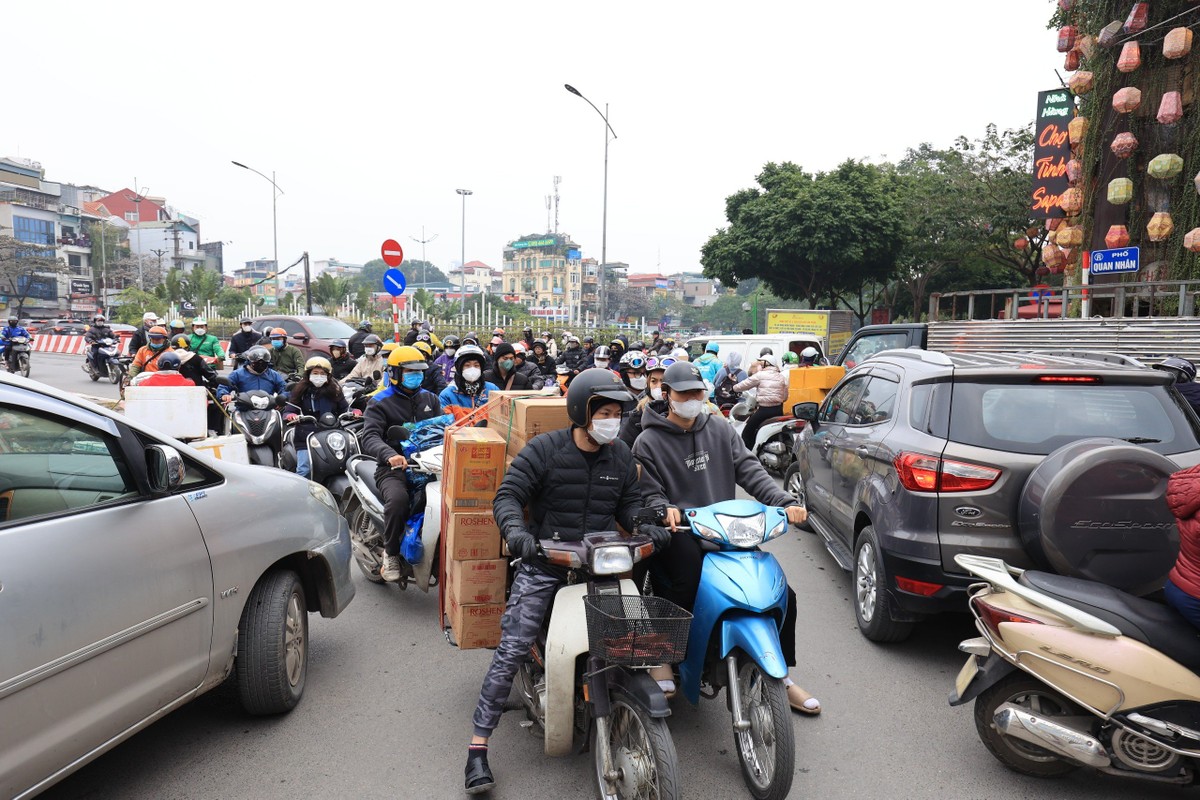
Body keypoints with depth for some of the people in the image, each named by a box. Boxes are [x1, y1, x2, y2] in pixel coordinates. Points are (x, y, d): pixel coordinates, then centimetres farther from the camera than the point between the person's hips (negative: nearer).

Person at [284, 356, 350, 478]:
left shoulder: (334, 390, 11)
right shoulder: (301, 390, 4)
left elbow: (345, 408, 15)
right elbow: (288, 410, -1)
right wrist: (290, 416, -25)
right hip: (306, 439, -2)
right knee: (304, 472, -11)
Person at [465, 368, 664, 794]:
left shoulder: (621, 455, 7)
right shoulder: (543, 449, -8)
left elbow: (627, 503, 13)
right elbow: (507, 496, -11)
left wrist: (645, 526, -8)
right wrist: (515, 530, -31)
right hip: (543, 564, -4)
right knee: (512, 651, -9)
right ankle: (478, 747, 0)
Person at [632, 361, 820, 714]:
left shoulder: (720, 430, 13)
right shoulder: (648, 442, 2)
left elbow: (750, 471, 4)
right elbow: (649, 494, -3)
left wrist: (785, 502, -10)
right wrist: (664, 510, -27)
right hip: (679, 535, -4)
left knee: (783, 594, -1)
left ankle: (780, 676, 19)